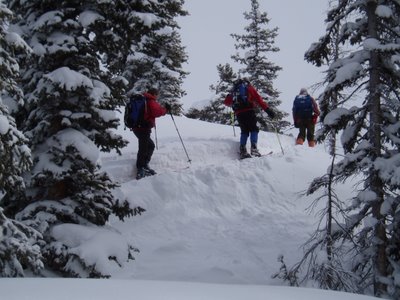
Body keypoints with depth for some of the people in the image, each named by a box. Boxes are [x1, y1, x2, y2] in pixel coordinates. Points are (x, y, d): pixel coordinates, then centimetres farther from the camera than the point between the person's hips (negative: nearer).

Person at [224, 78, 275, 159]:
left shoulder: (233, 90, 25)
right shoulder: (249, 88, 14)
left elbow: (226, 102, 22)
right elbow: (258, 99, 3)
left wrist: (234, 104, 43)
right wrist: (267, 109, -3)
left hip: (238, 113, 4)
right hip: (249, 111, -4)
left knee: (244, 131, 13)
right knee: (254, 129, 3)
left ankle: (242, 150, 0)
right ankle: (253, 148, -15)